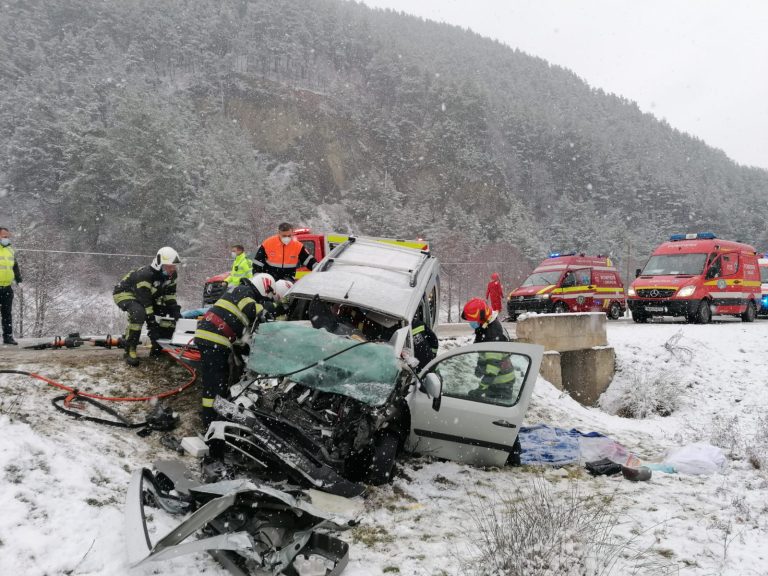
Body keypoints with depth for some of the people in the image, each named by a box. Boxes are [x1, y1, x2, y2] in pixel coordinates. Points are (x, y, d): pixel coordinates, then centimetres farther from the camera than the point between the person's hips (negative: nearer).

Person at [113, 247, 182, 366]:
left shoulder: (171, 275, -12)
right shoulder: (145, 275, -35)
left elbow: (170, 296, -2)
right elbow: (144, 302, -35)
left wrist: (175, 310, -18)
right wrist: (152, 323, -35)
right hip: (125, 293, -8)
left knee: (170, 312, -2)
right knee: (139, 313, -38)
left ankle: (158, 347, 7)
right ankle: (130, 350, -27)